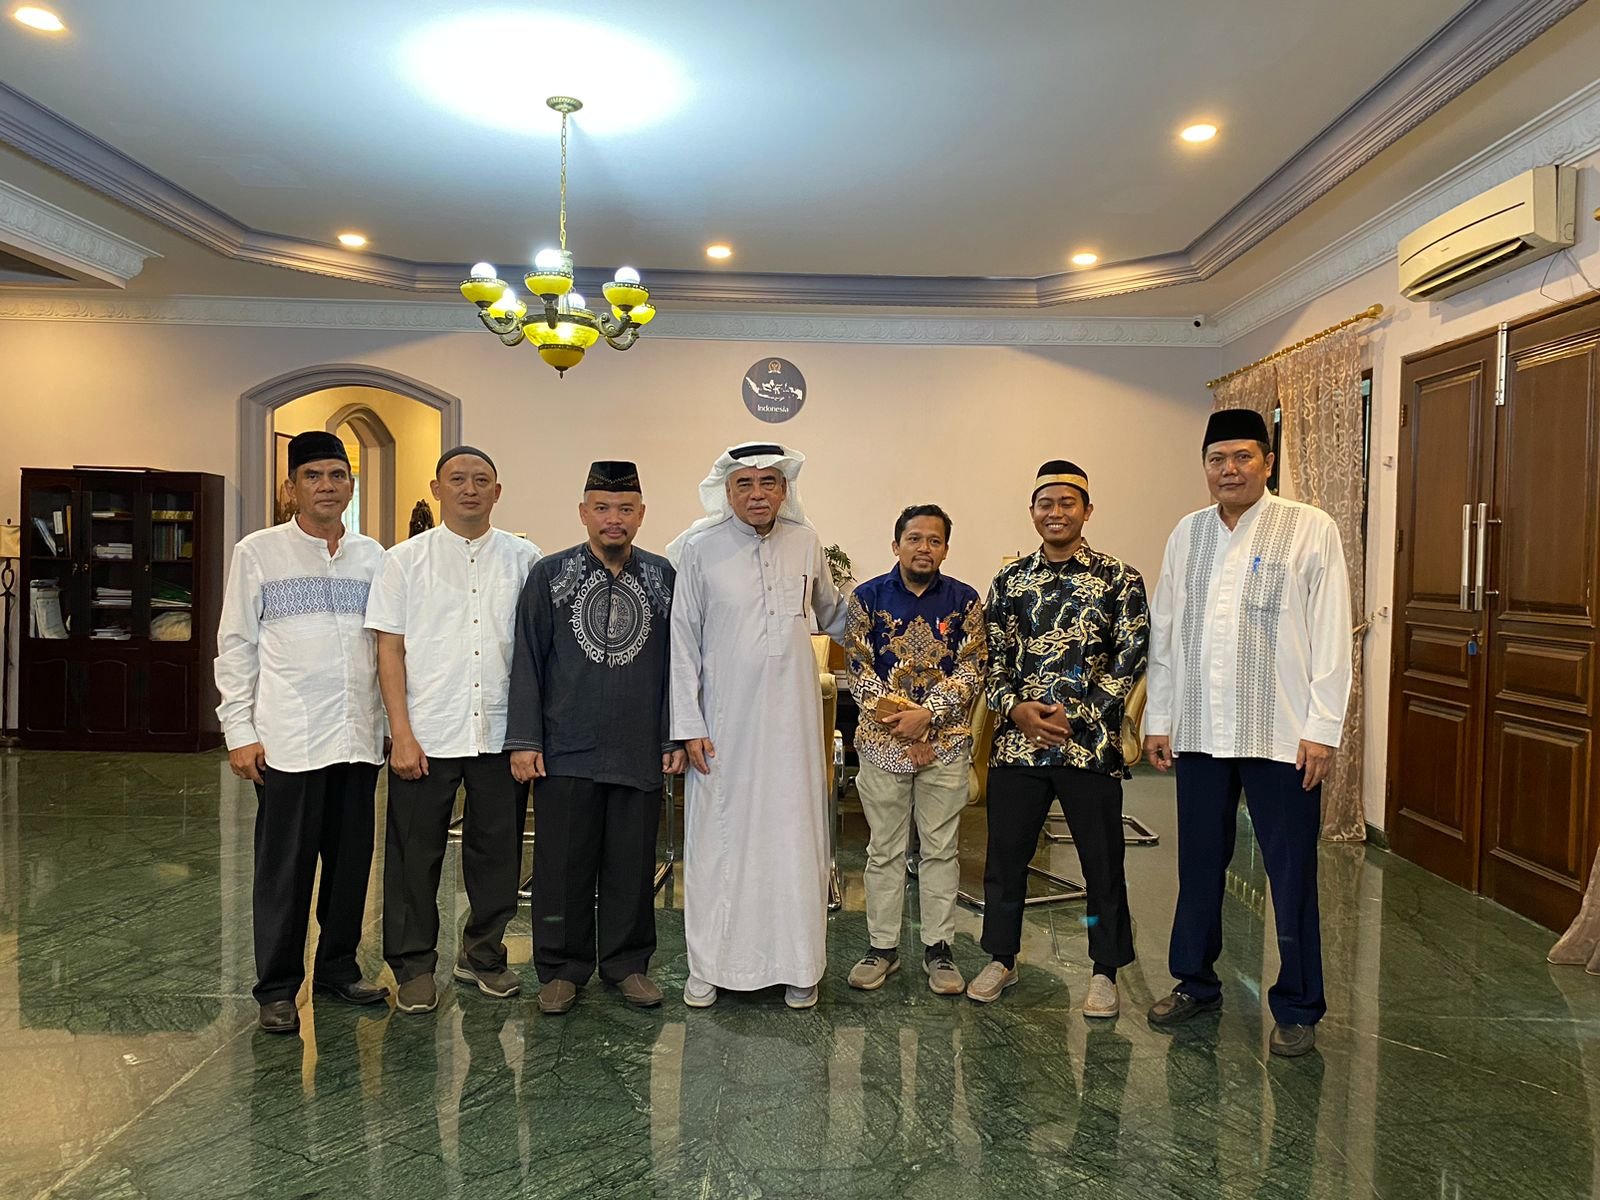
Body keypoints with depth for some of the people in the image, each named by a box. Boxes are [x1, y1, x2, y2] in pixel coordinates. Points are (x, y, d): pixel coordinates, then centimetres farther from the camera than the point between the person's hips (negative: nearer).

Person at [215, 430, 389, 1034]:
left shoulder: (372, 556, 9)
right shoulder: (258, 553, 1)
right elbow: (235, 646, 0)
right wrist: (239, 732, -5)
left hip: (358, 735, 3)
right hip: (288, 737, -3)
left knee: (351, 860, 12)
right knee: (285, 867, 4)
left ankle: (337, 967, 28)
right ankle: (277, 987, 18)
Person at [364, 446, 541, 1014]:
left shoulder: (524, 558, 5)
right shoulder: (406, 560, 3)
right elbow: (390, 649, 0)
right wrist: (402, 734, -7)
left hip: (502, 733, 1)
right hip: (427, 734, -1)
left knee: (497, 850, 11)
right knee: (416, 855, 7)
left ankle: (483, 955, 30)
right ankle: (414, 967, 24)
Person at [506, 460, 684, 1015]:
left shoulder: (662, 575, 6)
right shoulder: (550, 574, 2)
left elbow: (678, 661, 8)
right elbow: (527, 660, 1)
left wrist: (675, 738, 4)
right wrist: (524, 740, -4)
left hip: (640, 753, 1)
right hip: (565, 751, -1)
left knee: (633, 864, 11)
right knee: (562, 864, 7)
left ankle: (628, 963, 26)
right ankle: (561, 967, 23)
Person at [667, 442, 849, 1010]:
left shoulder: (806, 543, 4)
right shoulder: (697, 548, -5)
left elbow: (830, 611, 24)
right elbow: (682, 641, -3)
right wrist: (688, 726, -6)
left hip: (792, 720, 3)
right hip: (724, 722, -2)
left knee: (794, 836, 7)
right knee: (719, 839, 5)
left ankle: (797, 964, 22)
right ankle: (708, 967, 21)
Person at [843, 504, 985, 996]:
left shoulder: (964, 601, 1)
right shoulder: (867, 597, 0)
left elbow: (970, 672, -3)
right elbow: (858, 669, -4)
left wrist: (925, 714, -16)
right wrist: (901, 723, -12)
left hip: (946, 743, 1)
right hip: (882, 743, 0)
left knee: (940, 848, 8)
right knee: (884, 850, 9)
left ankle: (938, 948, 21)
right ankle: (882, 947, 21)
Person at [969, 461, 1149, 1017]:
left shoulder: (1118, 579, -1)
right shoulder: (1010, 579, 8)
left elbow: (1131, 658, -5)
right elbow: (994, 658, 9)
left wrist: (1074, 716, -13)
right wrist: (1015, 707, -9)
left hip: (1091, 745, -3)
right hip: (1016, 742, 3)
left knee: (1103, 862, 7)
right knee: (1005, 855, 11)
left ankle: (1105, 971, 26)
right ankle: (1002, 959, 30)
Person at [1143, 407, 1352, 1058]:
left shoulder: (1311, 530, -3)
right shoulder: (1187, 534, 9)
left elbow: (1331, 637, -6)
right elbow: (1164, 634, 10)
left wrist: (1322, 728, -10)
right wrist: (1157, 719, 8)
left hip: (1281, 735, -4)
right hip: (1198, 733, 4)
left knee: (1292, 876, 6)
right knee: (1198, 866, 15)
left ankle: (1297, 1008, 22)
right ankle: (1195, 982, 32)